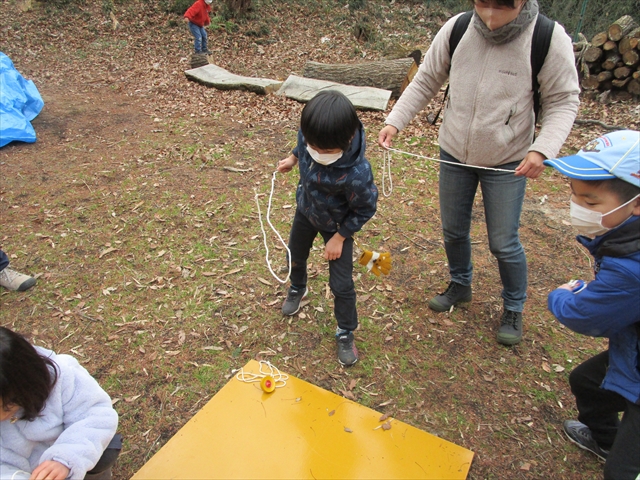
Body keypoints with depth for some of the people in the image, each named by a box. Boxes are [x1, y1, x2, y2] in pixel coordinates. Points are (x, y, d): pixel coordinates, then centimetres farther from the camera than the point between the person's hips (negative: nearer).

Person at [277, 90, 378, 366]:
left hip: (337, 225, -5)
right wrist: (293, 158, 2)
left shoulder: (356, 173, -43)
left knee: (341, 283, 1)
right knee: (295, 256, 28)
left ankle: (346, 333, 25)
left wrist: (339, 236, -18)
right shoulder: (309, 134, -29)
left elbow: (365, 209, -25)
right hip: (305, 210, 6)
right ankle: (297, 289, 60)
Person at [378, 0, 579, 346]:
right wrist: (395, 122, -12)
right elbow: (425, 82, 0)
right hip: (453, 154, 3)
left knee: (503, 244, 5)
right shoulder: (456, 30, -10)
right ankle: (460, 285, 45)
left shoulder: (550, 40, -18)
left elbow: (563, 102, -10)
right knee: (453, 231, 17)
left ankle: (513, 308, 33)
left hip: (507, 161, -3)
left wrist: (542, 149, -26)